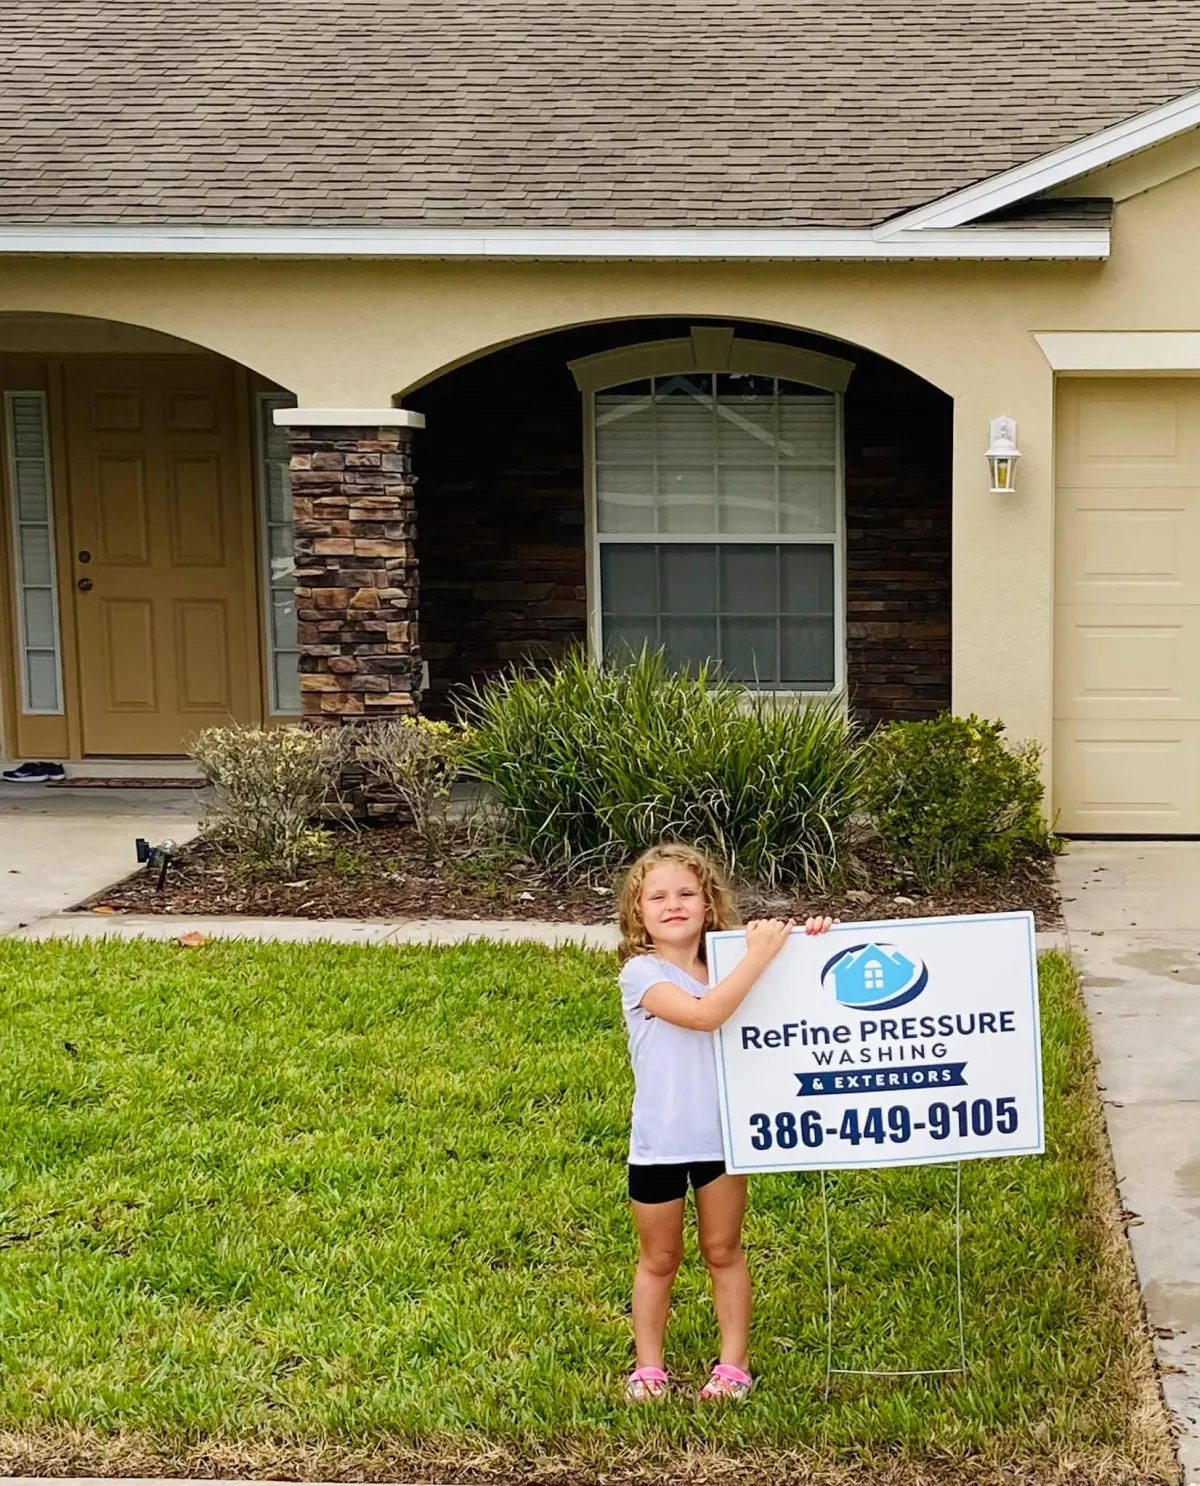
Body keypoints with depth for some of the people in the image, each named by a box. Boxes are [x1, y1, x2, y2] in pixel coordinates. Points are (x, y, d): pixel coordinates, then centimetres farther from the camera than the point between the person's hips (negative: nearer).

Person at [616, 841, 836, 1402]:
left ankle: (734, 1364, 25)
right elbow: (704, 1014, -29)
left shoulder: (727, 964, 1)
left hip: (721, 1136, 3)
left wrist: (807, 942, -16)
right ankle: (648, 1366, 26)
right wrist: (758, 956, -29)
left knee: (723, 1252, 14)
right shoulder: (641, 973, -14)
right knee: (659, 1259, 12)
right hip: (659, 1142, -3)